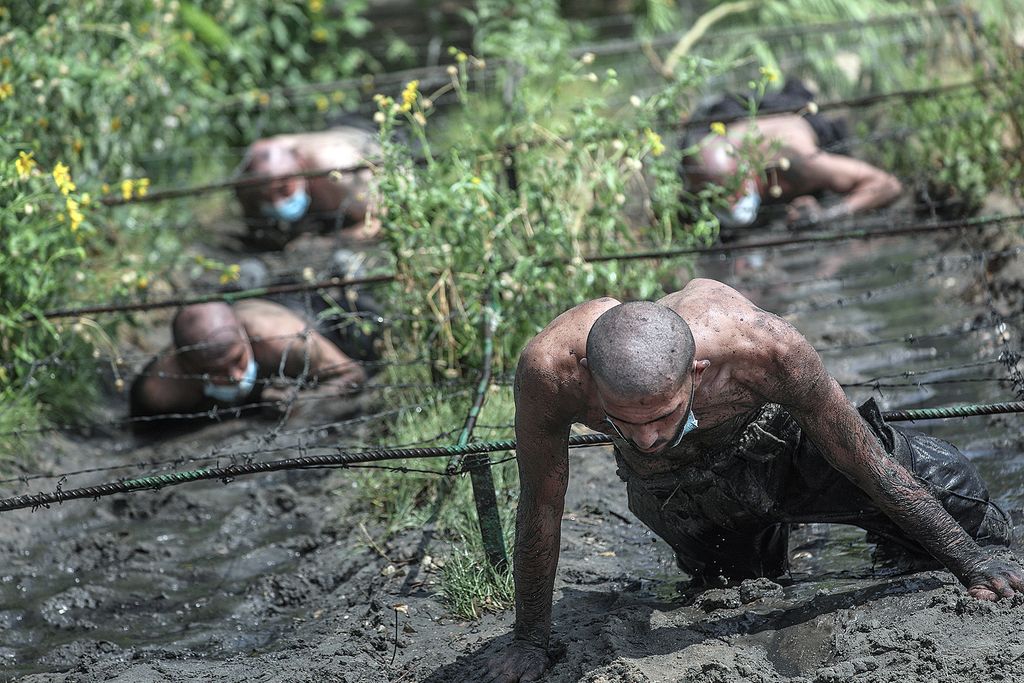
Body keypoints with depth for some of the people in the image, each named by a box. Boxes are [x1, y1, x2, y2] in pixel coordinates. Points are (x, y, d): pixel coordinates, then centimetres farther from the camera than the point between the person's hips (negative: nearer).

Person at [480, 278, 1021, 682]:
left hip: (775, 439, -1)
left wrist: (972, 562, -20)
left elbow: (866, 461, -29)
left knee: (948, 492, -4)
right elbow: (540, 506, -25)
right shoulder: (550, 367, -43)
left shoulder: (761, 345, -44)